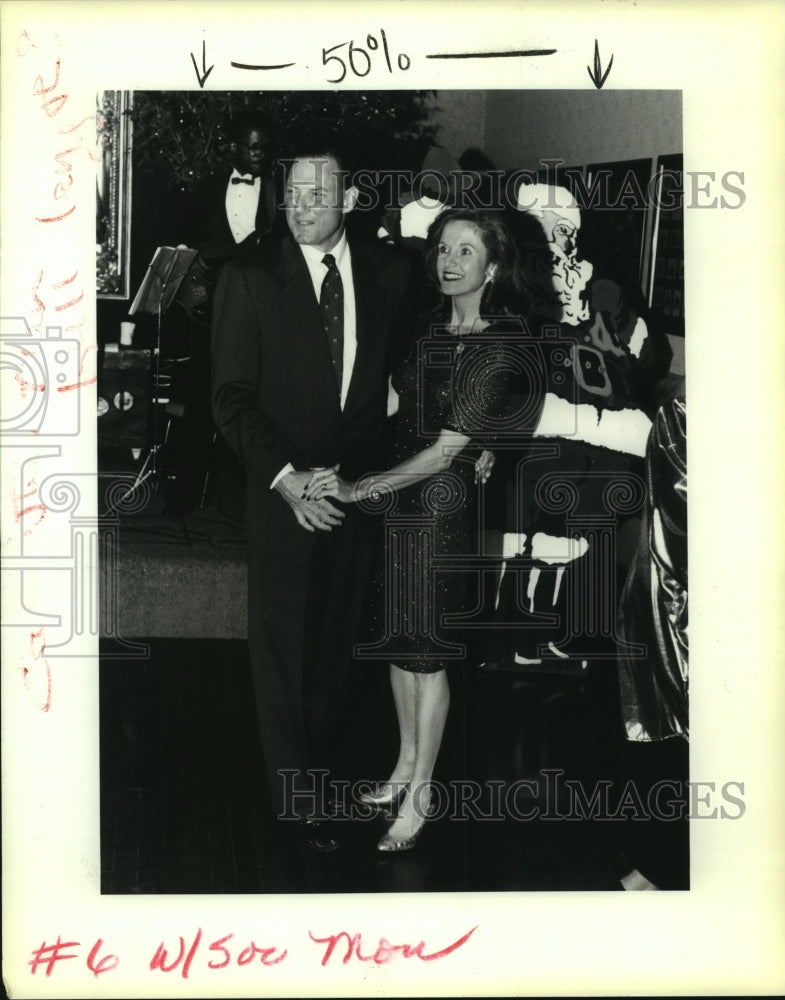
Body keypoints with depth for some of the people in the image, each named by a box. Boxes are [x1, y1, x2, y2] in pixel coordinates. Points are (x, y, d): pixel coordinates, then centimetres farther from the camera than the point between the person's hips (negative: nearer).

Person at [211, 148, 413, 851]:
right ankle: (298, 794, 18)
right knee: (283, 644, 6)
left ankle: (320, 754, 30)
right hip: (284, 488, -2)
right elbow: (232, 397, -8)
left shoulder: (388, 273, 2)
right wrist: (286, 477, -18)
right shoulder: (250, 278, -7)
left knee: (336, 637, 12)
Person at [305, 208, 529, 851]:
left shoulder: (499, 348, -15)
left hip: (447, 503, -6)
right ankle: (406, 767, 30)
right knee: (398, 637, 13)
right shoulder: (432, 327, 6)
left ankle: (419, 795, 14)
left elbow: (447, 449, -17)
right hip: (401, 500, 6)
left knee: (426, 649, 1)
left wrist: (359, 489, -16)